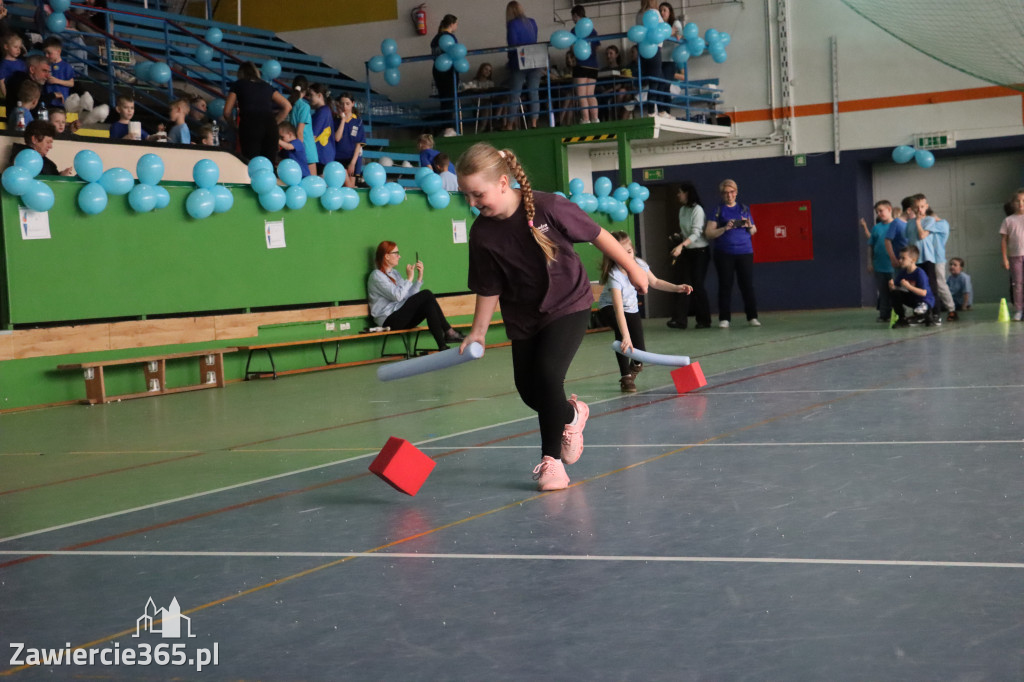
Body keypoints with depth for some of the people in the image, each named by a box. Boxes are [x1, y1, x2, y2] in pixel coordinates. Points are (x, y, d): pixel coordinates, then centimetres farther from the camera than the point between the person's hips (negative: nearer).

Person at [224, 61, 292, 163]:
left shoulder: (237, 85, 19)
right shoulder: (266, 86, 26)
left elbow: (227, 112, 15)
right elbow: (287, 106, 23)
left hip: (249, 125, -3)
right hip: (270, 125, 3)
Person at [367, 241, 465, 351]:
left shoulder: (394, 273, 21)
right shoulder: (376, 276, -6)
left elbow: (410, 296, 12)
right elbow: (398, 296, -18)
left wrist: (420, 276, 4)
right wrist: (409, 278, -10)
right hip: (388, 320, -8)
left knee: (429, 305, -22)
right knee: (426, 295, -20)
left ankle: (442, 345, -29)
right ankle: (448, 332, -20)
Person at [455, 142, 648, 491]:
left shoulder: (548, 207, -25)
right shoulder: (482, 233, -14)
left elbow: (597, 234, -11)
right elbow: (488, 289, -2)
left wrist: (631, 268, -1)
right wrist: (478, 332, -3)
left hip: (569, 305, -5)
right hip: (524, 316, 5)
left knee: (547, 373, -21)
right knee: (528, 390, 6)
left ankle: (551, 457, 0)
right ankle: (571, 414, 40)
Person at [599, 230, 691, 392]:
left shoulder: (639, 264, -19)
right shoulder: (614, 275, -36)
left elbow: (654, 282, 3)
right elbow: (618, 308, -45)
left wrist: (676, 287, -12)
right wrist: (626, 336, -55)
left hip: (631, 308, 5)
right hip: (609, 308, -5)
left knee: (640, 351, -6)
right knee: (622, 332, -37)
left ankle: (635, 365, 35)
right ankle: (625, 377, -24)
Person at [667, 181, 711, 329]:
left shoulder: (697, 210, -13)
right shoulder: (682, 210, 11)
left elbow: (696, 233, -22)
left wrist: (681, 245, -34)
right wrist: (678, 236, 2)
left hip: (700, 251, -7)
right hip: (686, 252, 7)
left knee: (697, 285, -5)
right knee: (683, 284, -4)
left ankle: (704, 320, 6)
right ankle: (679, 320, -8)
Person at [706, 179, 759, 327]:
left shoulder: (744, 209, 13)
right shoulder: (718, 211, 5)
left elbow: (754, 231, 17)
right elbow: (708, 233, -2)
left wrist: (749, 226, -5)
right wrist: (725, 228, -15)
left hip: (744, 252, 2)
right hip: (724, 254, -2)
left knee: (747, 284, -2)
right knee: (725, 286, -1)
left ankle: (752, 317, 3)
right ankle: (724, 319, 4)